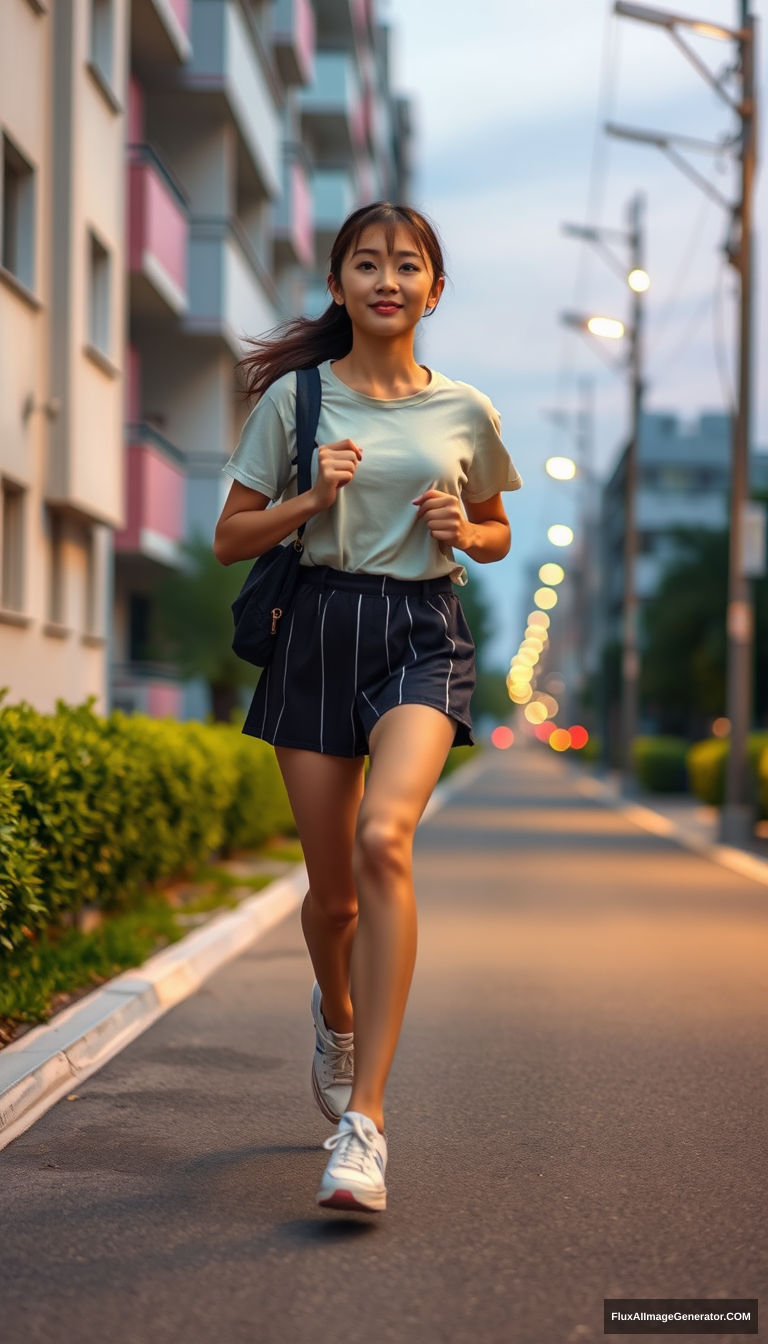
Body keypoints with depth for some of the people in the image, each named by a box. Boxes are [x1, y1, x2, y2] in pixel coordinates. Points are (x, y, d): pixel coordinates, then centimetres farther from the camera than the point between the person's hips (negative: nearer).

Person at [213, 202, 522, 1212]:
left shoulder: (465, 412, 7)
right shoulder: (295, 397, 4)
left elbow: (496, 534, 20)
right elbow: (230, 538, 7)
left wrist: (462, 531, -2)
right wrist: (311, 500, -11)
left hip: (423, 633, -1)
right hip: (320, 627, 1)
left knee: (384, 837, -26)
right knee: (331, 884, 5)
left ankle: (365, 1121, -26)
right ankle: (338, 1011, 43)